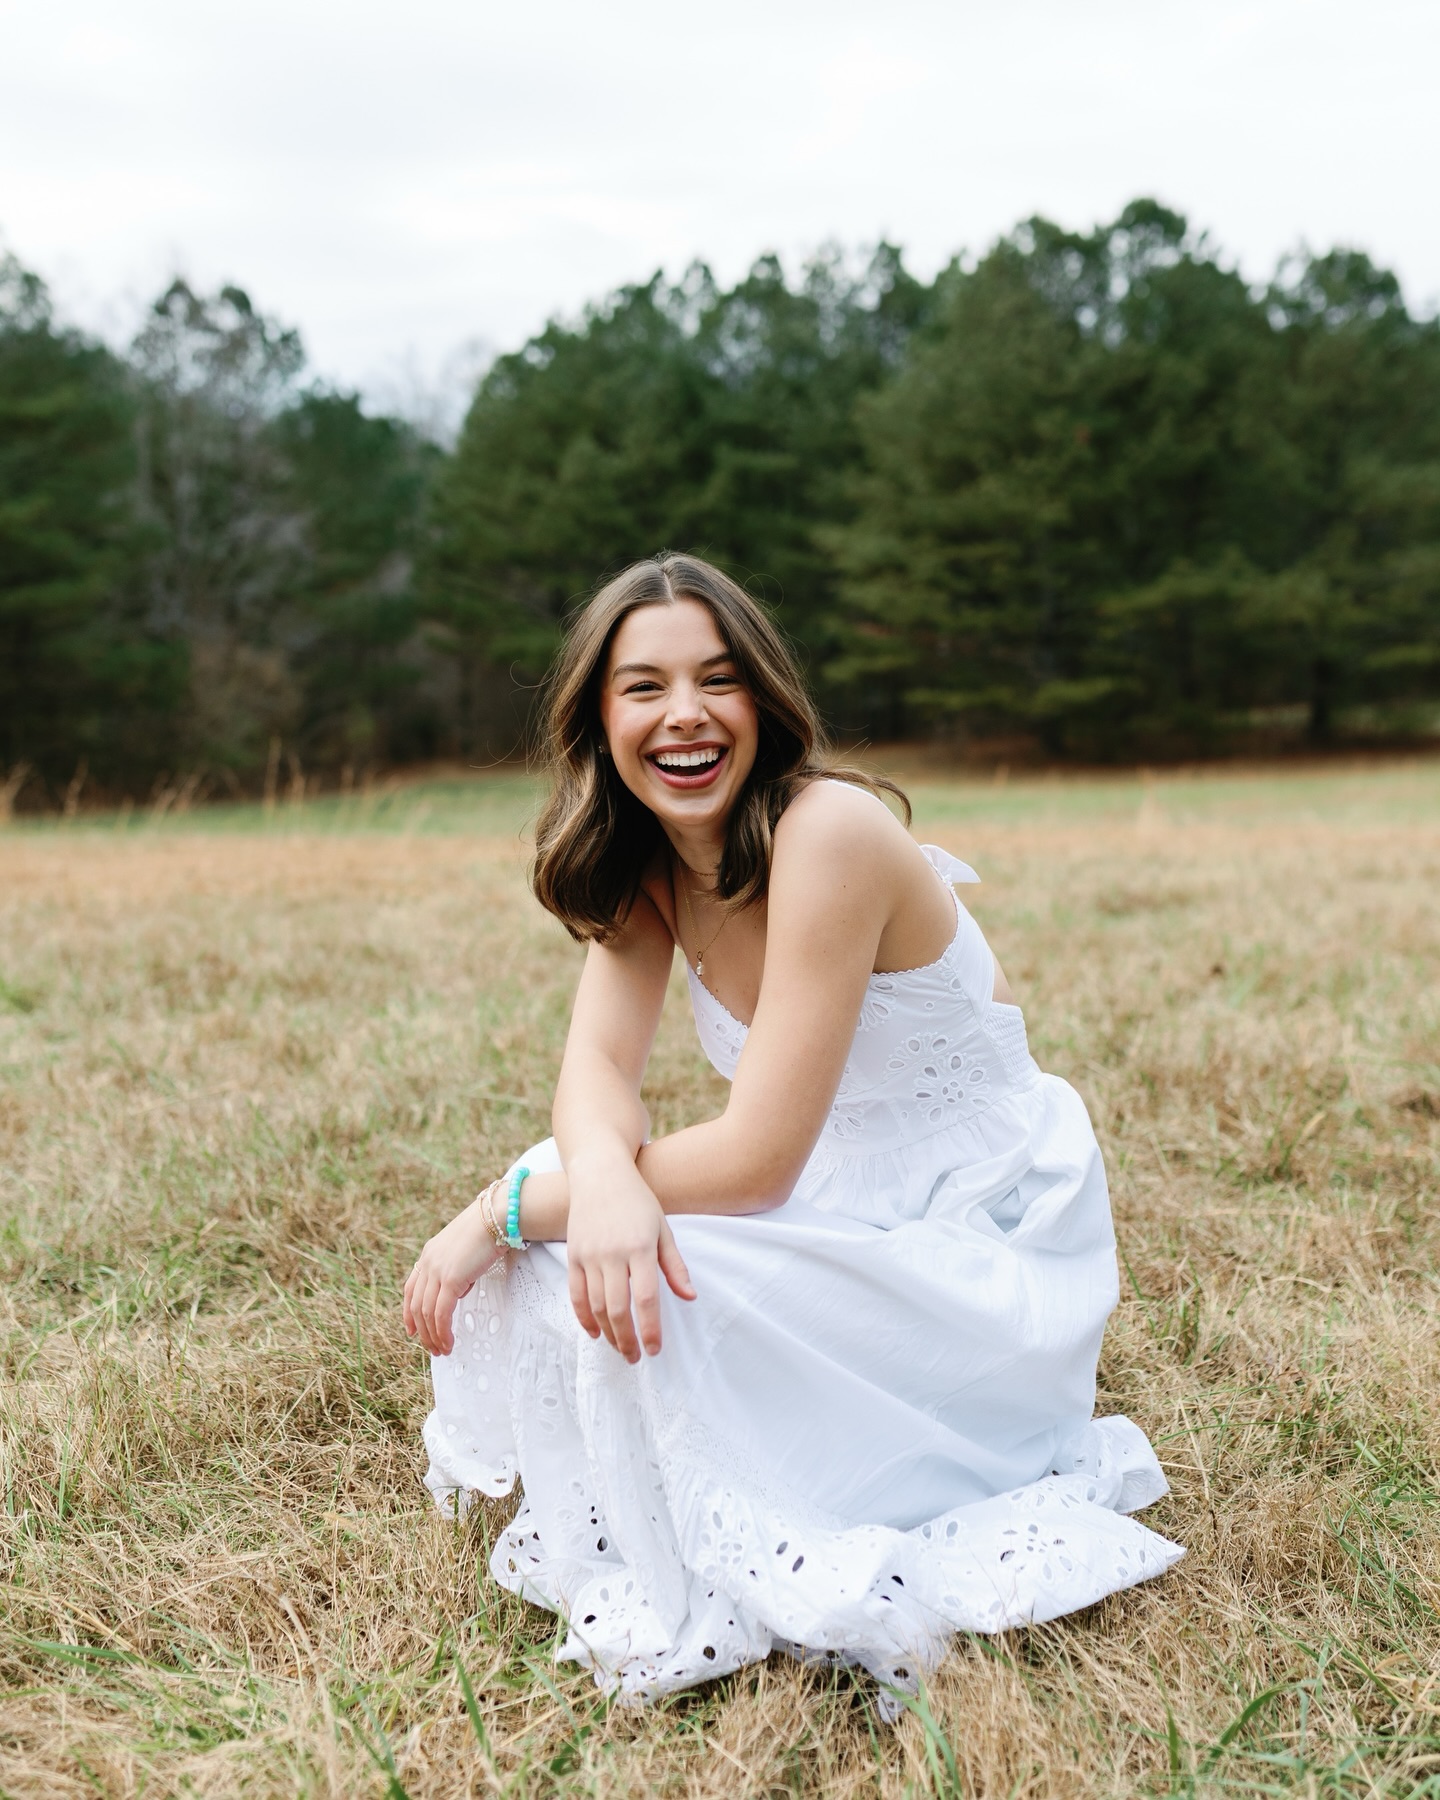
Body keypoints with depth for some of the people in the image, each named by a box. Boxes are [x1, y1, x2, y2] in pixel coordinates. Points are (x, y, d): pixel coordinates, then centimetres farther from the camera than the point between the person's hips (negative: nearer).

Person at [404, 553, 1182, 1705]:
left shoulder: (828, 832, -26)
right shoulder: (647, 863, 0)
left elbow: (757, 1158, -28)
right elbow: (599, 1068, -11)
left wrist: (510, 1207, -23)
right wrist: (602, 1176, -34)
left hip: (978, 1254, -8)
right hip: (847, 1212, 8)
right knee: (570, 1247, -8)